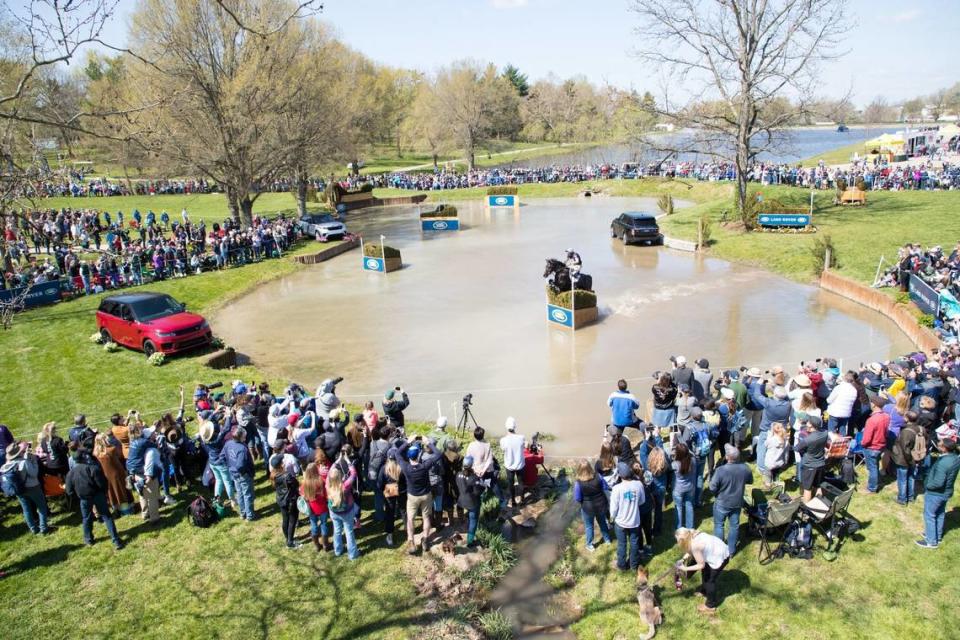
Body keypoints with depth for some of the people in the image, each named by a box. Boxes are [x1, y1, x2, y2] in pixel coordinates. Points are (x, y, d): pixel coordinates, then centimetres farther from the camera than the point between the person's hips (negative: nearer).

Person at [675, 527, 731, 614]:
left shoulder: (694, 545, -32)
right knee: (705, 571, 27)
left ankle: (711, 605, 25)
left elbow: (701, 565, -22)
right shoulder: (692, 535, -8)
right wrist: (684, 559, -6)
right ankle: (704, 591, 51)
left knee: (710, 579, 7)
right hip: (717, 549, 9)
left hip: (720, 557, -9)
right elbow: (690, 551, 9)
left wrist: (685, 568, -14)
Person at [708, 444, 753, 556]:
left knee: (719, 525, 15)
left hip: (722, 503, -3)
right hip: (737, 503, 4)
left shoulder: (721, 470, -30)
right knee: (734, 525, 20)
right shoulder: (745, 468, -16)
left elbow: (712, 488, -20)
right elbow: (750, 481, 5)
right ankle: (731, 550, 33)